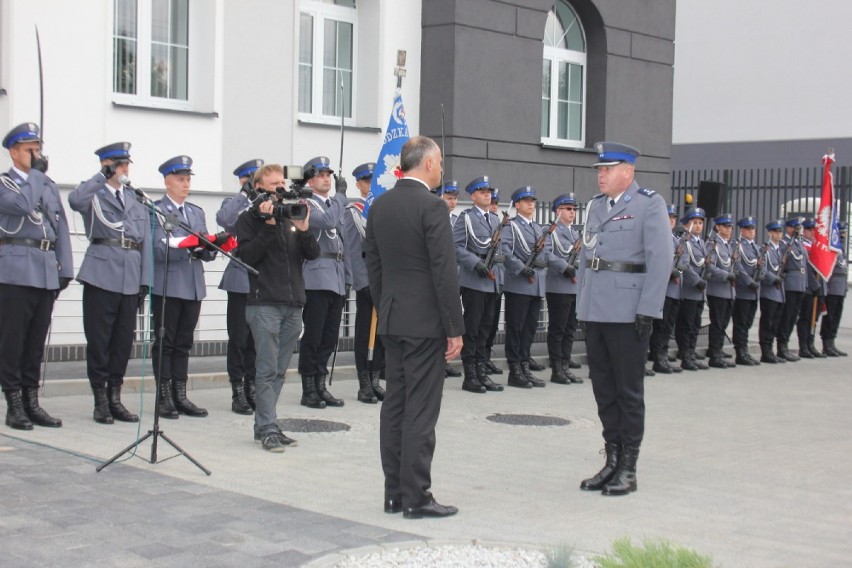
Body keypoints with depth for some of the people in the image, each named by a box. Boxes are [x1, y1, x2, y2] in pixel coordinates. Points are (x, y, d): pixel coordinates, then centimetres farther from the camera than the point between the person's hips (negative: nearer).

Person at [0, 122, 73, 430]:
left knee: (36, 341, 9)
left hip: (47, 272, 6)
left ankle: (31, 402, 15)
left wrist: (65, 269, 9)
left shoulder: (49, 185, 19)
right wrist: (37, 172, -8)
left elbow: (61, 229, 16)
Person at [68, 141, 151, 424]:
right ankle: (100, 401, 6)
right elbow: (75, 200, -21)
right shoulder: (94, 194, 4)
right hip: (102, 275, -4)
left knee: (123, 341, 7)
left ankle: (115, 398, 15)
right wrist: (104, 175, -22)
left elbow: (145, 241, 15)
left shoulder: (136, 200, 19)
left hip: (131, 279, 5)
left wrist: (145, 281, 7)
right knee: (98, 339, -1)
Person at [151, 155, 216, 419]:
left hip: (193, 287, 6)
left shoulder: (197, 212, 18)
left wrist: (208, 247, -11)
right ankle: (164, 398, 4)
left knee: (184, 343, 9)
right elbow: (158, 250, -14)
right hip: (167, 286, -6)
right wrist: (188, 245, -25)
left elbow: (207, 252, 12)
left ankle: (180, 395, 14)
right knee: (165, 343, 0)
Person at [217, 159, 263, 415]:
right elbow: (223, 219, -21)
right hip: (241, 281, -4)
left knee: (258, 339, 8)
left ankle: (252, 390, 17)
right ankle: (238, 393, 6)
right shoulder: (235, 204, 2)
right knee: (239, 338, 0)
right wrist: (244, 193, -16)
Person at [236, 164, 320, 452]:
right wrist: (268, 225, -16)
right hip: (264, 304, -5)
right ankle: (268, 429, -5)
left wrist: (304, 229, -10)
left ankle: (264, 425, 15)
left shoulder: (292, 216, 15)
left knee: (279, 370, 8)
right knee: (267, 369, -7)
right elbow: (247, 255, -11)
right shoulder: (249, 219, 2)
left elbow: (313, 253, 7)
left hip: (293, 305, 5)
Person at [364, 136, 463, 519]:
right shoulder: (431, 206, -14)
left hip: (391, 319, 8)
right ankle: (416, 497, 1)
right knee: (421, 410, -3)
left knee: (394, 405, 11)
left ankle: (394, 492, 17)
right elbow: (444, 272, -16)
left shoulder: (380, 205, 9)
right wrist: (455, 329, -12)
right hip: (425, 321, -8)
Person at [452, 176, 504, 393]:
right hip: (473, 280, -6)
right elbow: (456, 246, -11)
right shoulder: (466, 217, -3)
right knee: (471, 327, -2)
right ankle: (470, 376, 2)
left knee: (485, 326, 10)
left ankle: (481, 372, 15)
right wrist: (476, 263, -20)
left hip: (491, 281, 7)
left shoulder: (496, 219, 17)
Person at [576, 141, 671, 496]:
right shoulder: (595, 205, 15)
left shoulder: (649, 204, -5)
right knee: (604, 390, 10)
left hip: (628, 313, -6)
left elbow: (661, 257, -12)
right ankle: (612, 460, 20)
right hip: (595, 312, 6)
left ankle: (628, 468, 11)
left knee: (629, 391, 2)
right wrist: (581, 304, 13)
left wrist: (648, 309, -17)